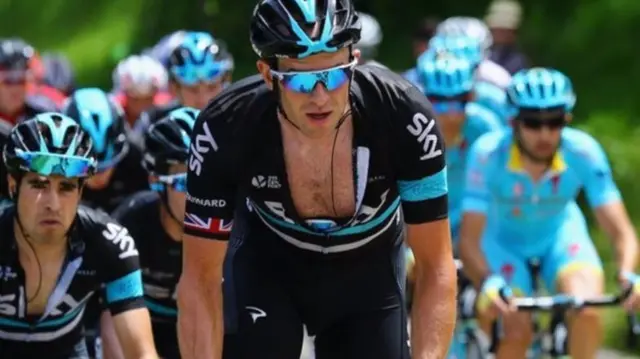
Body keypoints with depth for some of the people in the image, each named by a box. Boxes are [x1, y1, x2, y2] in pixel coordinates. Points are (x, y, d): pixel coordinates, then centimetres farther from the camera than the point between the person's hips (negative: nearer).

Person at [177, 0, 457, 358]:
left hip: (369, 271, 1)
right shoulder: (226, 128, -33)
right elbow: (201, 278, -26)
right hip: (268, 264, -1)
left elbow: (436, 267, -28)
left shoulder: (404, 117, -34)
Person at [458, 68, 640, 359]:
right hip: (502, 239, -1)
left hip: (559, 234, 1)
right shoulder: (488, 153, -33)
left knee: (587, 311, -25)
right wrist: (488, 285, -54)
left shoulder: (583, 152, -29)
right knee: (517, 332, -20)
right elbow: (469, 240, -34)